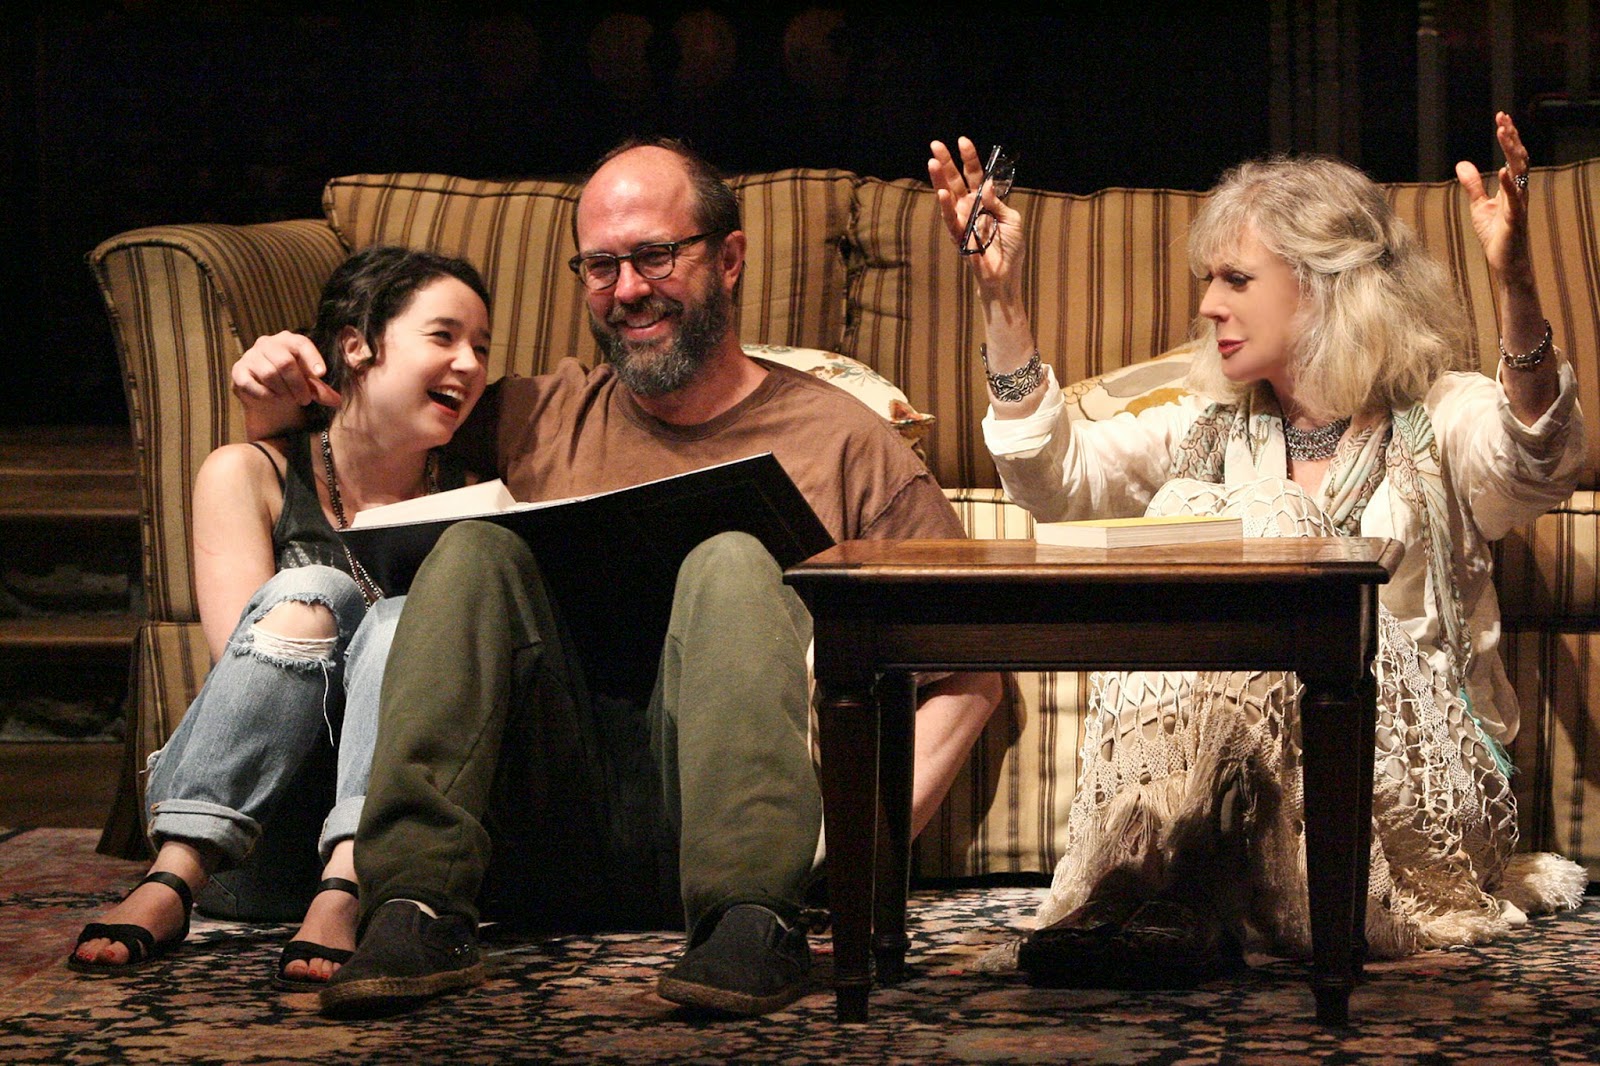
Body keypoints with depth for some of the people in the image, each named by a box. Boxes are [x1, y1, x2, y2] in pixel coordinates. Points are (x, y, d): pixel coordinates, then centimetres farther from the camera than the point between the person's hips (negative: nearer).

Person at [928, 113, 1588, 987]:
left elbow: (1537, 464, -21)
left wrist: (1516, 289, -38)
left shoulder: (1438, 423, 4)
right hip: (1224, 772, 3)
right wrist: (1001, 299, -6)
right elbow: (1059, 478, 2)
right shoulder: (1209, 436, 19)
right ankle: (1169, 901, -31)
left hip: (1406, 785, -3)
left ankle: (1157, 899, -29)